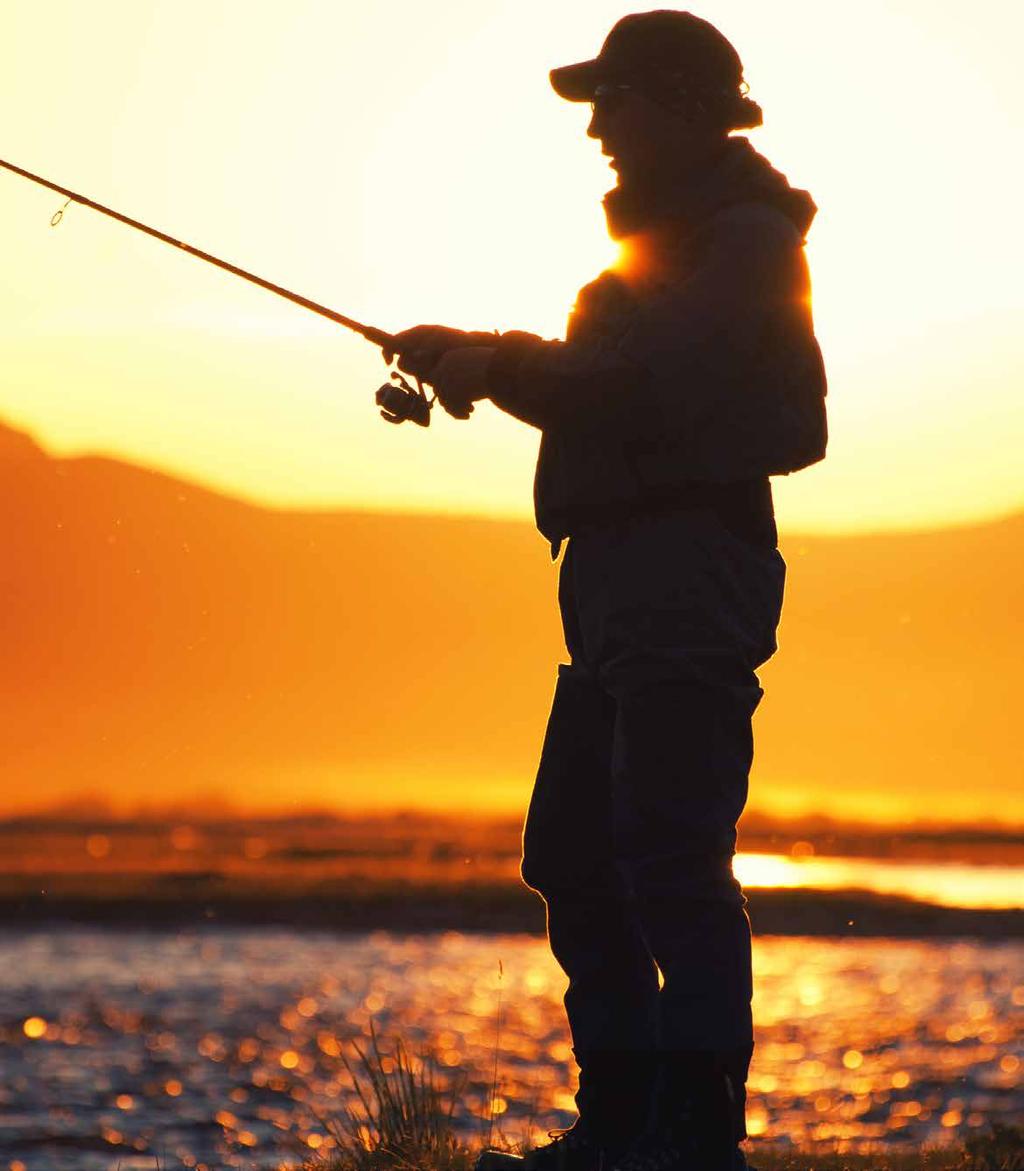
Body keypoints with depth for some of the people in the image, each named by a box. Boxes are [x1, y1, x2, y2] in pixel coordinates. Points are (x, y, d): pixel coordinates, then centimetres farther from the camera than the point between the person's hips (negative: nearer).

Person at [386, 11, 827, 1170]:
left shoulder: (742, 237, -9)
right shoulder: (666, 235, 23)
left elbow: (643, 380, -20)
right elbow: (603, 396, 26)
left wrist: (492, 363, -9)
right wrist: (480, 368, 11)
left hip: (691, 563, -11)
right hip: (618, 573, 11)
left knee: (669, 854, -15)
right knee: (572, 856, 10)